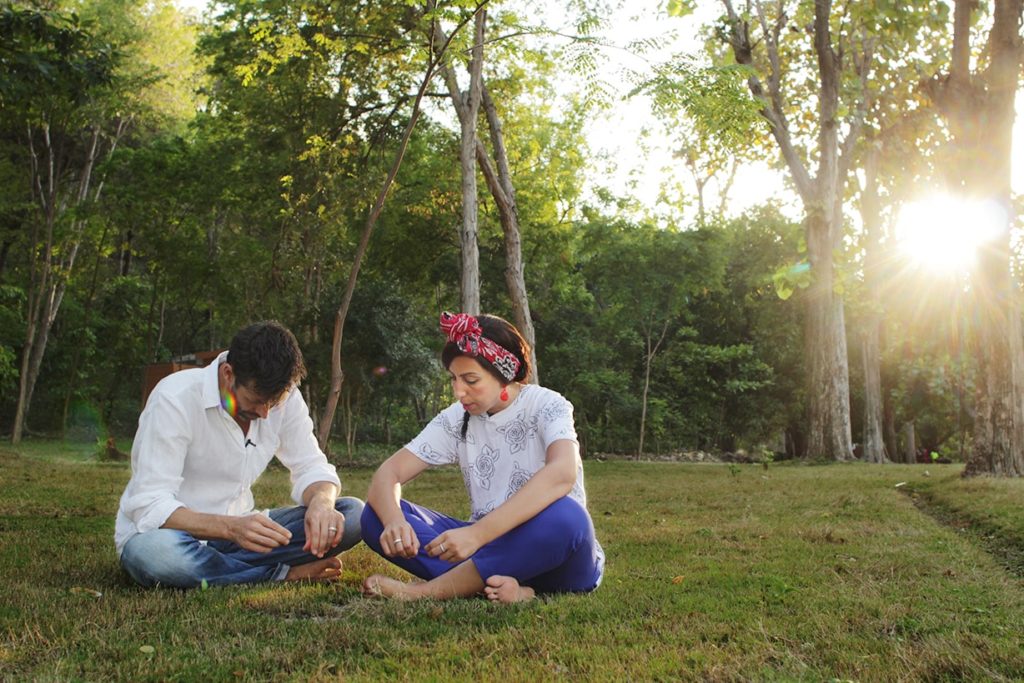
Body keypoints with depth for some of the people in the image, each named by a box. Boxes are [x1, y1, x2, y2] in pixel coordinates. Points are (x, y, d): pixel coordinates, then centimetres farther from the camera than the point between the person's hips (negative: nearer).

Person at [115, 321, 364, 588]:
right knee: (151, 551, -42)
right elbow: (150, 508, -26)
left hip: (236, 529, 4)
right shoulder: (175, 399, -22)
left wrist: (321, 502, -28)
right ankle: (286, 574, -20)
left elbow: (311, 468, -3)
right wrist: (230, 527, -43)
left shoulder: (285, 398, -6)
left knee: (352, 513, -14)